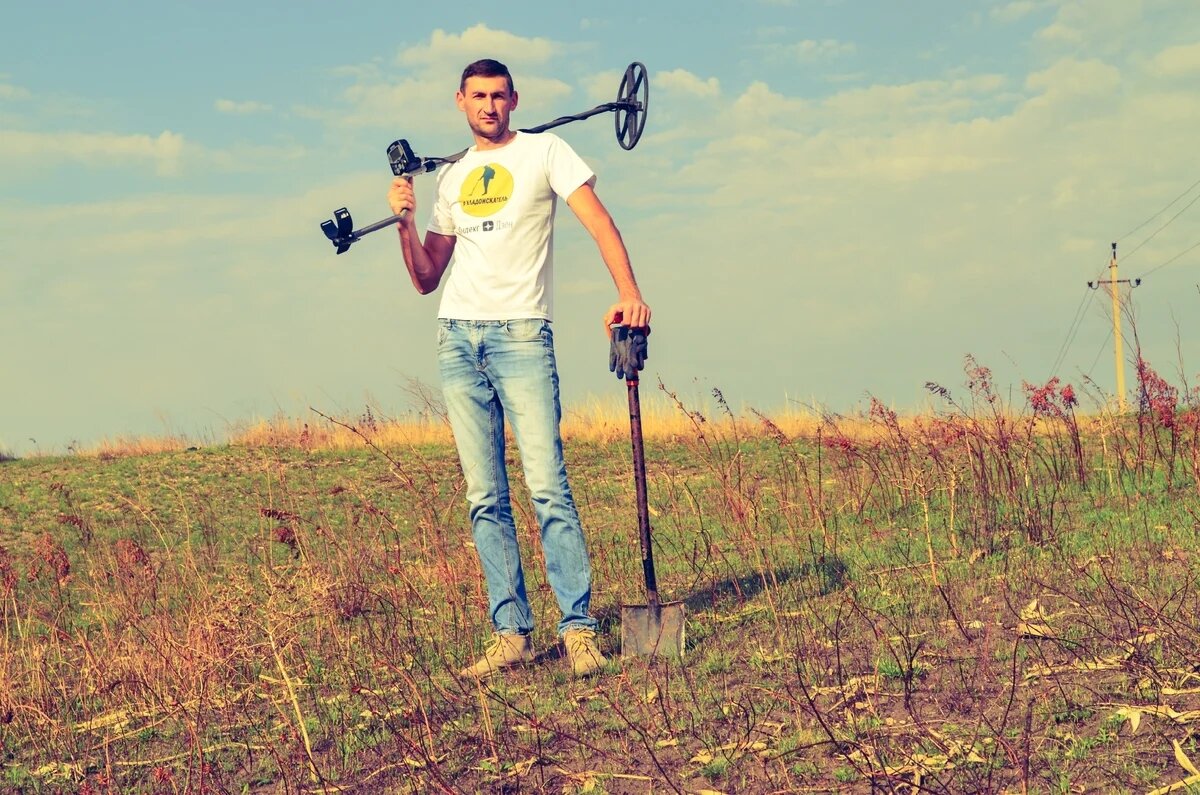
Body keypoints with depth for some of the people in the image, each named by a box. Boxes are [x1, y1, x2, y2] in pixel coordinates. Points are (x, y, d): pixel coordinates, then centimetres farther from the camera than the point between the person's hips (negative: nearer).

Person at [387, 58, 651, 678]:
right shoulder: (450, 178, 19)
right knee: (485, 499, 3)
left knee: (548, 487, -12)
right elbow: (426, 280, 19)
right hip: (457, 339, 5)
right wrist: (404, 222, 2)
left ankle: (578, 630, -9)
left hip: (522, 334, -5)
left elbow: (596, 218, -6)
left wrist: (628, 292, -21)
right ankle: (511, 634, 6)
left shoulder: (544, 151, 6)